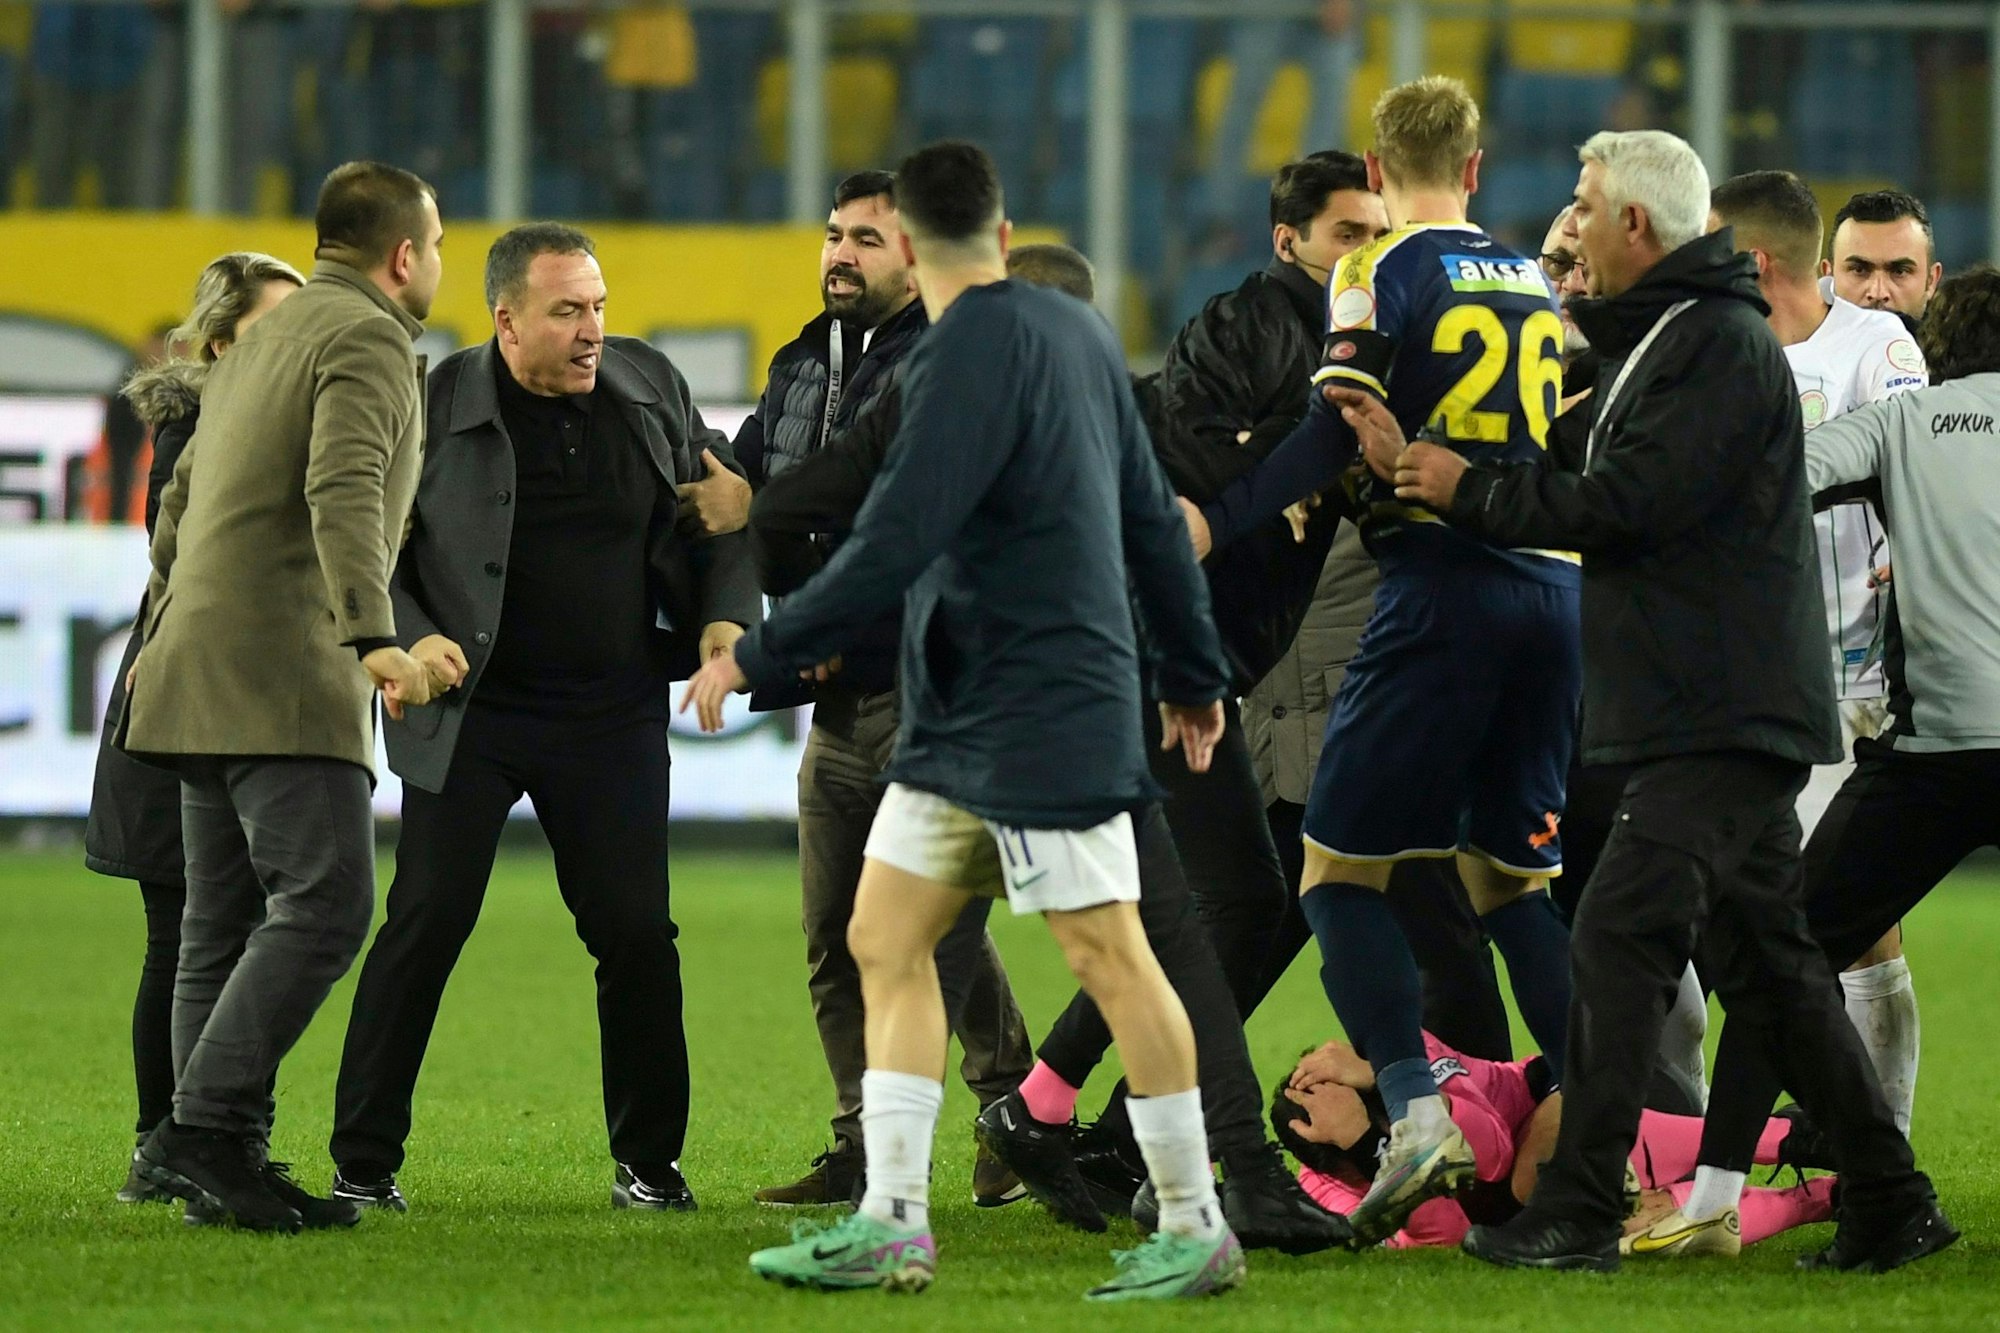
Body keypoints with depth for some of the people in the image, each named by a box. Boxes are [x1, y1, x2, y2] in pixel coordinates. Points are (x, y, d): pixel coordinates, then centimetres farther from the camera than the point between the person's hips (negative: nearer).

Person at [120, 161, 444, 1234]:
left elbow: (179, 503, 32)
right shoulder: (367, 339, -6)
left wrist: (166, 633, 44)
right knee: (323, 905, -15)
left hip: (201, 666, 10)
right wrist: (374, 637, -34)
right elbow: (343, 491, -23)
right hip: (284, 674, -10)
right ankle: (203, 1130, -24)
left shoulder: (265, 341, 24)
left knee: (226, 925, 8)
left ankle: (212, 1156, 6)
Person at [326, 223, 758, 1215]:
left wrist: (725, 614, -1)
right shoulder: (436, 406, -6)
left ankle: (648, 1160, 13)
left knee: (636, 933, 0)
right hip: (471, 713, -3)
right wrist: (408, 639, -15)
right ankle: (363, 1162, 2)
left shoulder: (650, 388, 5)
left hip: (613, 715, 3)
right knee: (426, 925, -5)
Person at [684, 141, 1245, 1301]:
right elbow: (1153, 519, 19)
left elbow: (895, 543, -20)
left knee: (1109, 954, -5)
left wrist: (760, 659, -13)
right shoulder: (1078, 330, 13)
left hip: (1047, 716, -10)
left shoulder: (976, 348, -15)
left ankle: (1197, 1230, 0)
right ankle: (893, 1225, 3)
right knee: (886, 940, 6)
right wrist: (1193, 674, 28)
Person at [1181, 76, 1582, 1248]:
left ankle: (1417, 1110, -15)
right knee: (1514, 877, 14)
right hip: (1557, 590, 6)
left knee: (1341, 863, 1)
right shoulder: (1538, 284, 17)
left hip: (1445, 586, -6)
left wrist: (1218, 522, -14)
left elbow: (1343, 435, -13)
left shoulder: (1383, 273, -1)